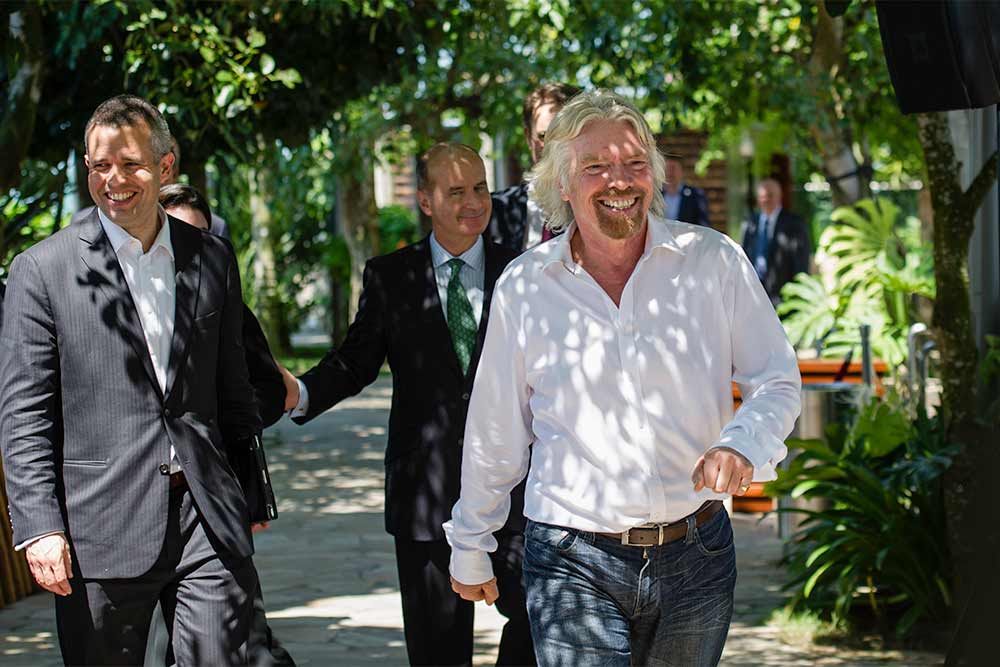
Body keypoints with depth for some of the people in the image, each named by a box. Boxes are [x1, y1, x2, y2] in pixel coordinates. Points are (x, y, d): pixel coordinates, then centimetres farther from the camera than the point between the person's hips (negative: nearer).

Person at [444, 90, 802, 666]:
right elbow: (495, 434, 10)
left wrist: (742, 444, -18)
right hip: (575, 564, -1)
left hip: (697, 552, 1)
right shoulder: (523, 286, 0)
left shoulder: (714, 261, -1)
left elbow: (777, 380, 4)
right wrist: (470, 547, 18)